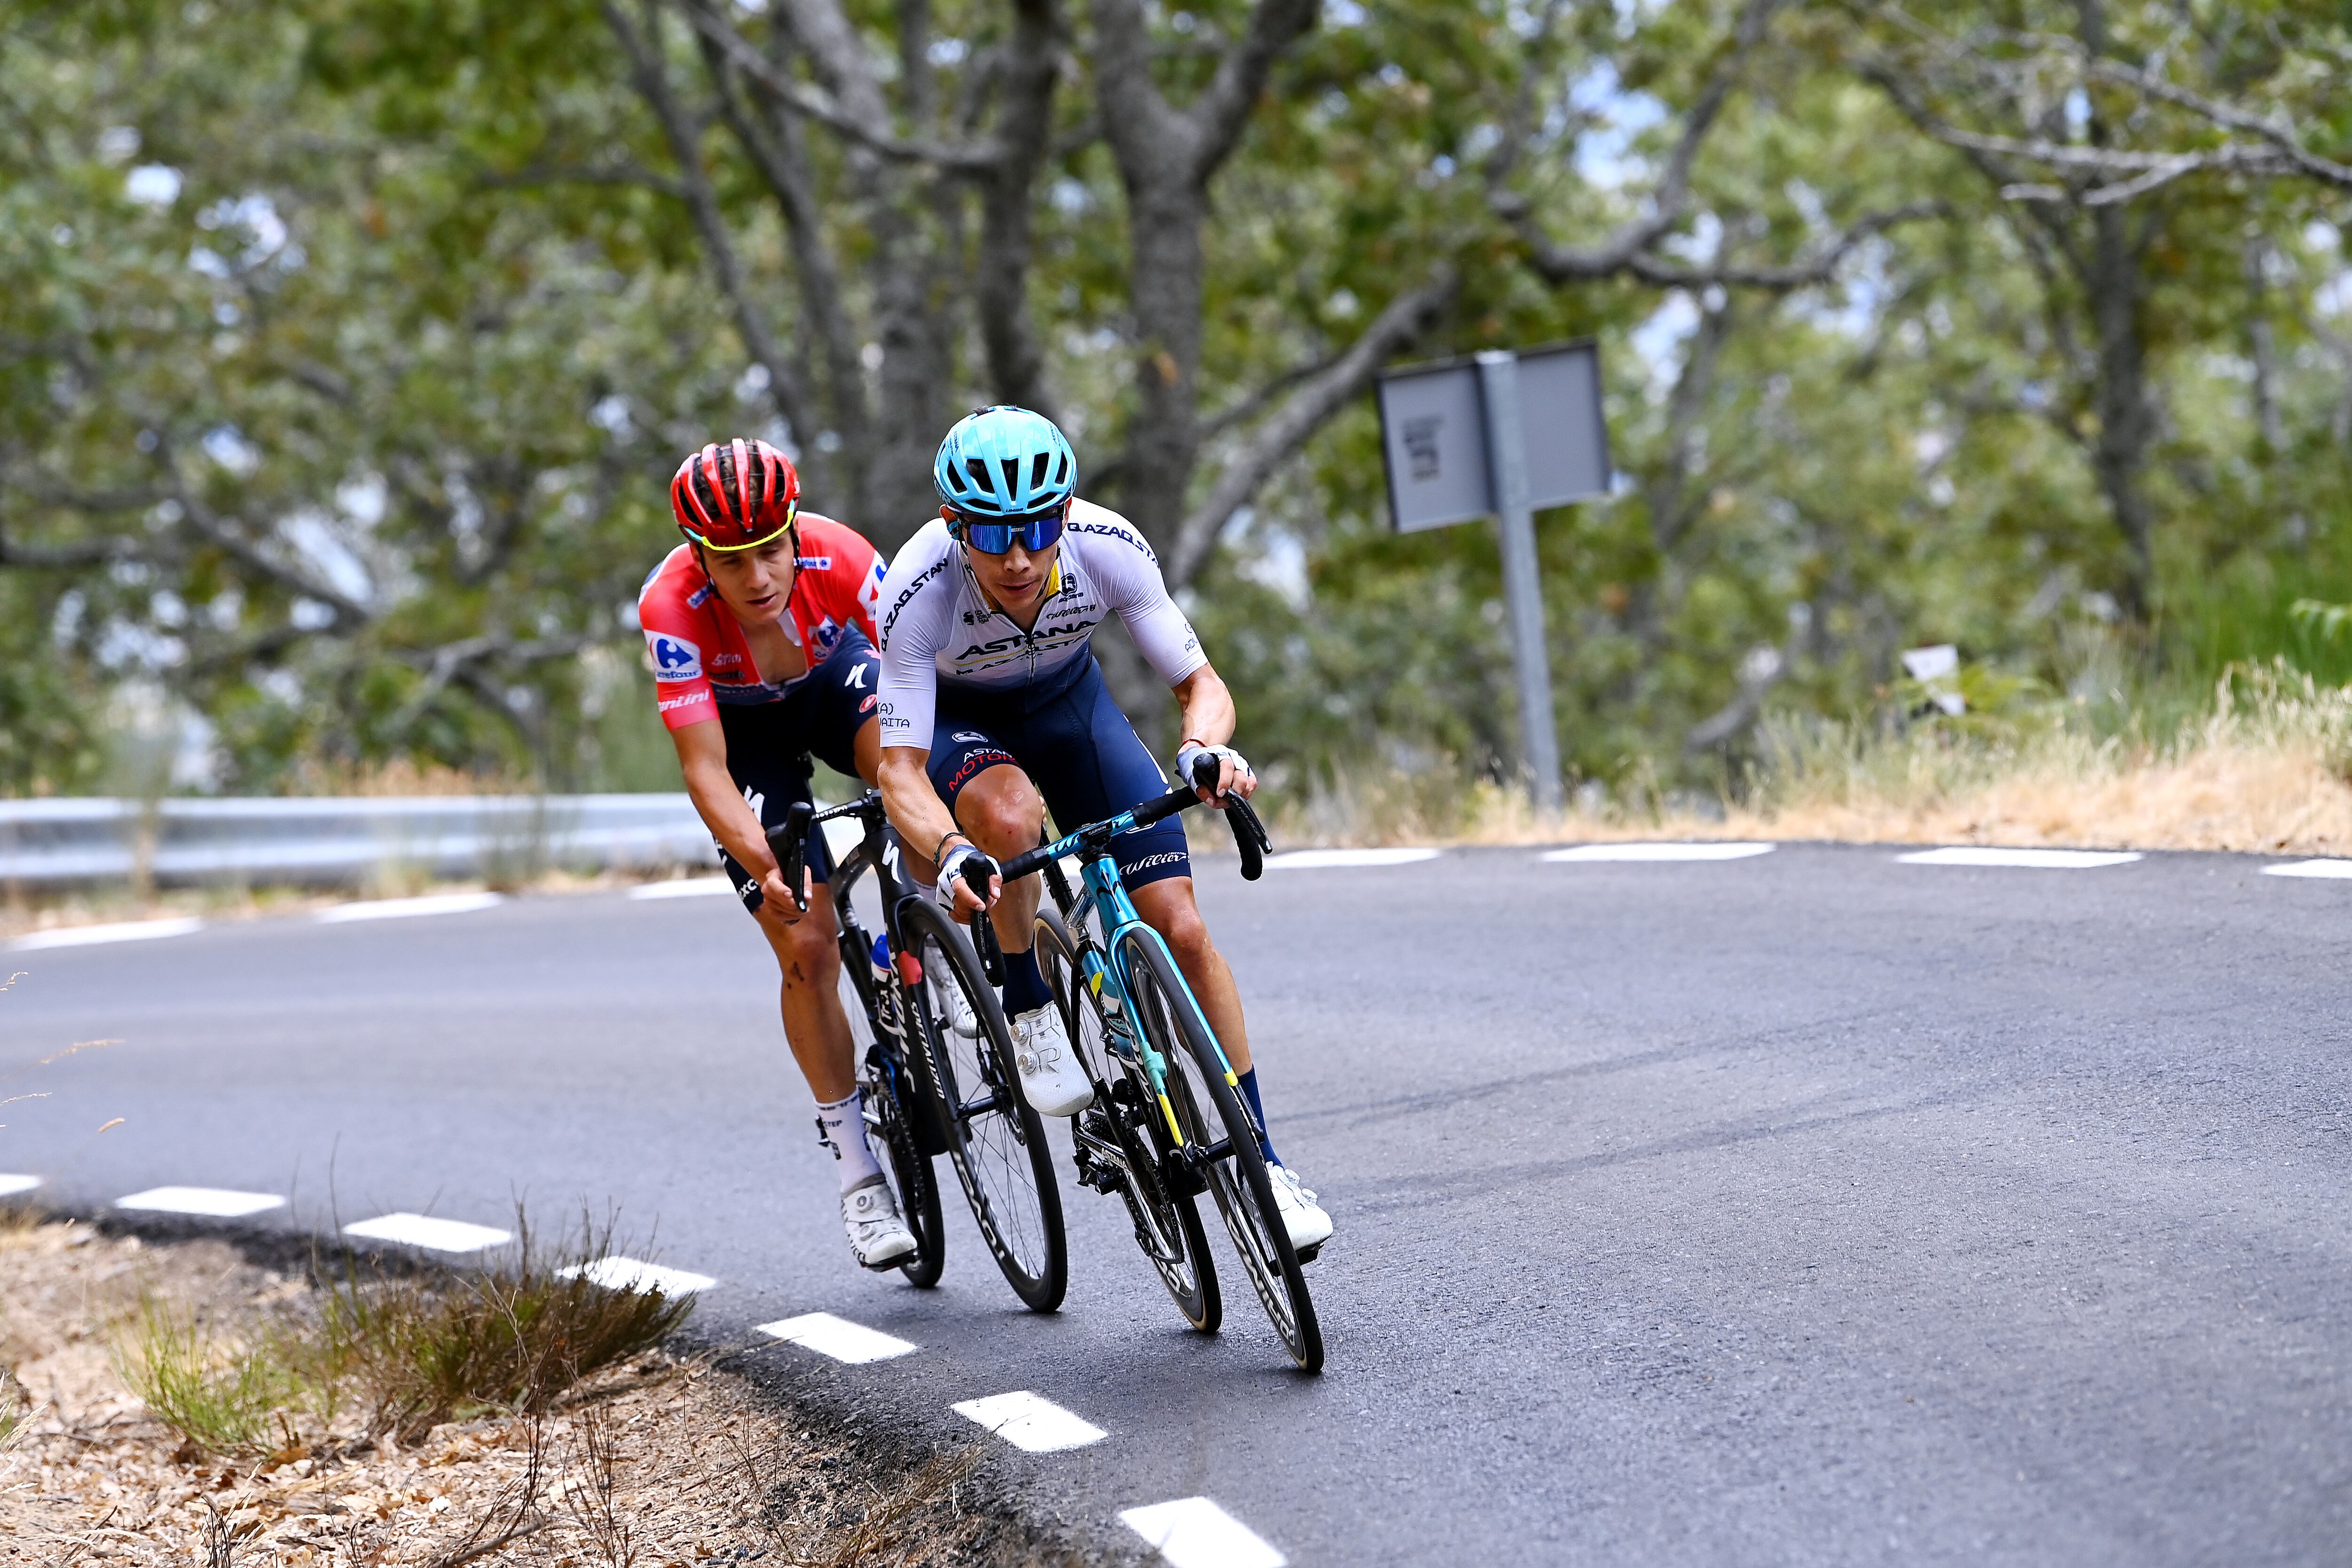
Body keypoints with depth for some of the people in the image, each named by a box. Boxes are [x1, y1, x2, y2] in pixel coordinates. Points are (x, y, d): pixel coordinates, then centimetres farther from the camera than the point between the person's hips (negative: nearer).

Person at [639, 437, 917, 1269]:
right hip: (740, 728, -1)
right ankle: (858, 1175, 2)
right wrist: (768, 870, -47)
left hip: (831, 678, 1)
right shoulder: (671, 606, -35)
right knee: (807, 947, -10)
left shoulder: (841, 559, -33)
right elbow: (706, 771, -33)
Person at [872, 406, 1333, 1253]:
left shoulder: (1108, 548, -31)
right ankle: (1028, 1009, -13)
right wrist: (949, 854, -54)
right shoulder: (919, 589, -36)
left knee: (1178, 926, -11)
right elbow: (899, 768, -34)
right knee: (1010, 816, -39)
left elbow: (1200, 684, -21)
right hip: (955, 719, -2)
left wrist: (1207, 747, -43)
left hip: (1068, 699, 2)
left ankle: (1260, 1156, 0)